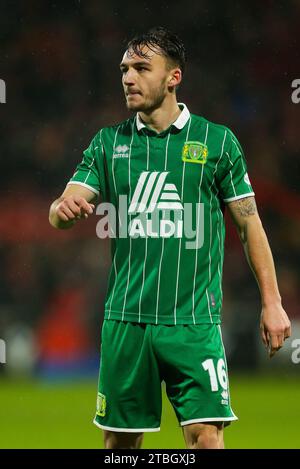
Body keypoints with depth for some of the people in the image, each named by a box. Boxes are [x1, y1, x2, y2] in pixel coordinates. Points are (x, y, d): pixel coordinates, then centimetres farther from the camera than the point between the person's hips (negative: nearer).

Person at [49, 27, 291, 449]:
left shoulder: (217, 141, 2)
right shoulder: (108, 143, 8)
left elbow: (249, 224, 6)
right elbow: (62, 212, 1)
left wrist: (271, 302, 2)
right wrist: (64, 209, -24)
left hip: (194, 322, -2)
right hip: (125, 318, 3)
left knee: (206, 436, -12)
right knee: (120, 440, 6)